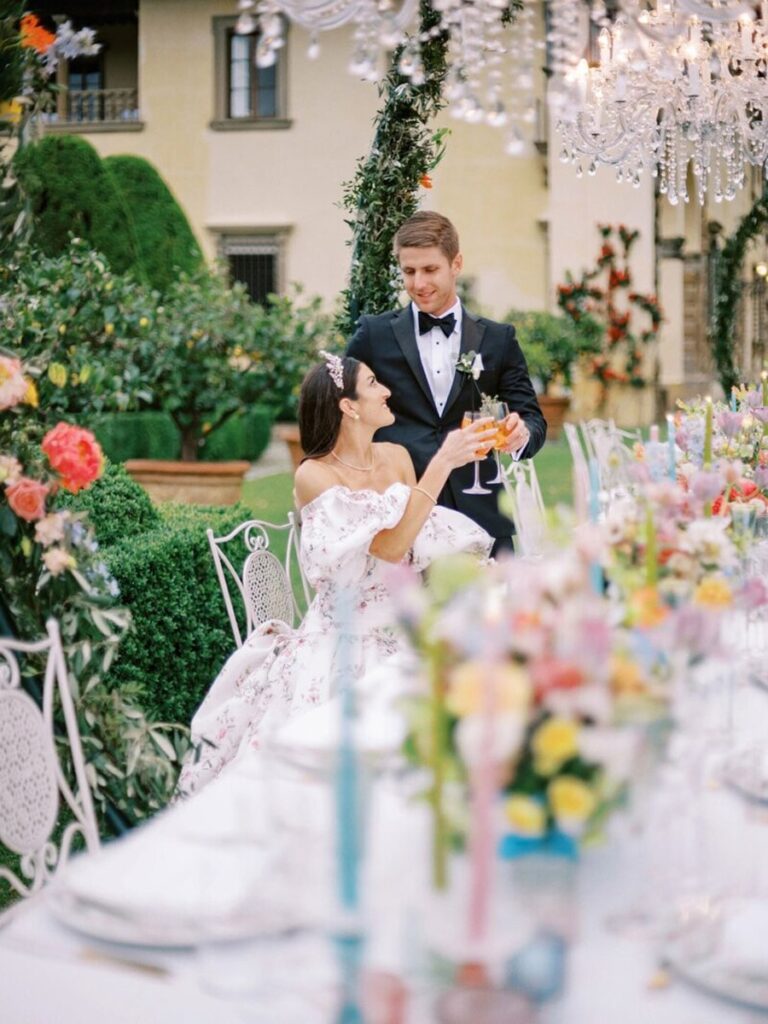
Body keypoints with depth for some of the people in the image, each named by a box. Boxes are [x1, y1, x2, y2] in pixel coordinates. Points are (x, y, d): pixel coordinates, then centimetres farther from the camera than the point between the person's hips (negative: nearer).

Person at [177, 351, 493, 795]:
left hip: (404, 634, 5)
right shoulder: (315, 475, -12)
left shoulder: (396, 456, 5)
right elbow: (390, 545, -23)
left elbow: (421, 541, 11)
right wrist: (441, 466, -23)